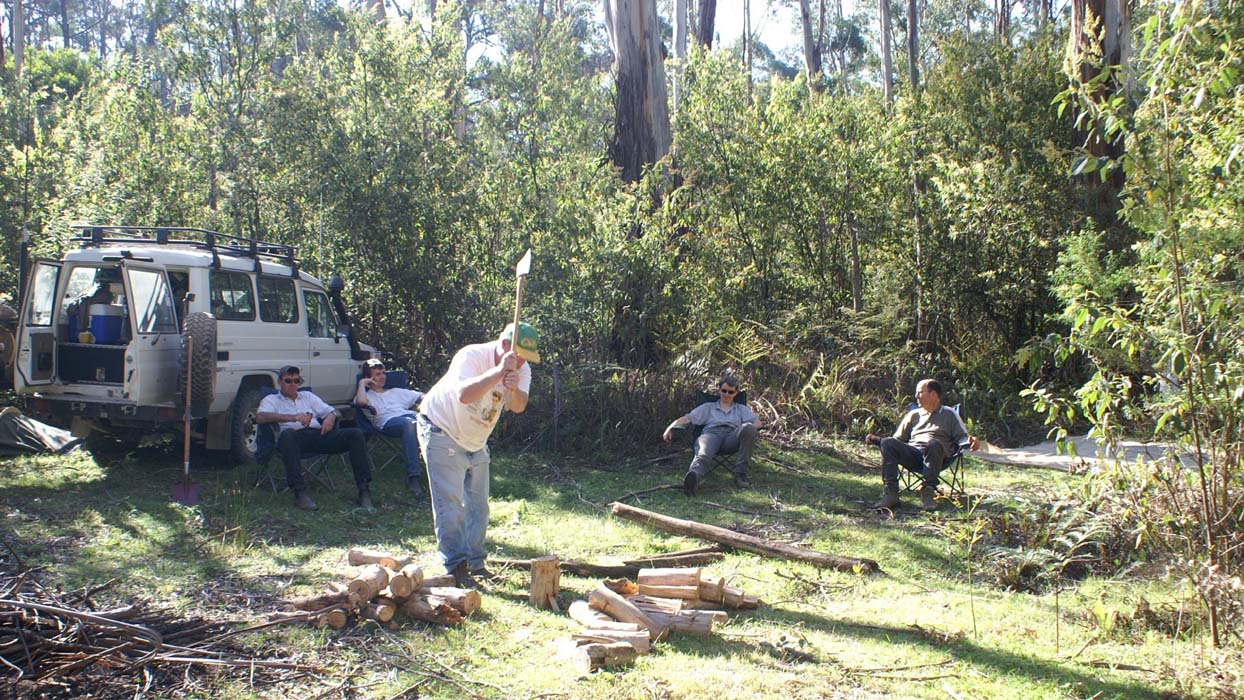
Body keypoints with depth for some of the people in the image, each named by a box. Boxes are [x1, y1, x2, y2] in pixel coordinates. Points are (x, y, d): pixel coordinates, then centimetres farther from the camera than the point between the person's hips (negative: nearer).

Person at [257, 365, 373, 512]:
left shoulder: (307, 396, 34)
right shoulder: (271, 399, 19)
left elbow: (331, 410, 28)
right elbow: (259, 417, -3)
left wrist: (330, 417, 0)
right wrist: (293, 417, -15)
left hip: (318, 435, 4)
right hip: (296, 437, -4)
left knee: (355, 434, -21)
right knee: (287, 434, -42)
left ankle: (364, 492, -26)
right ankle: (299, 493, -41)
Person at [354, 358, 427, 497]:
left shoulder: (396, 392, 41)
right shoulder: (367, 396, 27)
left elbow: (421, 397, 31)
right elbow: (361, 401, 0)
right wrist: (362, 383, 15)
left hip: (409, 414, 4)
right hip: (388, 421, -4)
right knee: (410, 423, -41)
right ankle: (413, 476, -46)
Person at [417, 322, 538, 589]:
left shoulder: (522, 370, -9)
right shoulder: (472, 356, -28)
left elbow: (519, 406, -26)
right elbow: (464, 394, -46)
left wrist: (513, 390, -47)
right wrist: (498, 372, -54)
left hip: (476, 442, 7)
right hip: (442, 433, -7)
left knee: (478, 505, 10)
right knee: (451, 502, -12)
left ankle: (475, 563, 18)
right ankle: (456, 566, -11)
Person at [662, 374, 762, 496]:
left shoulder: (742, 409, 32)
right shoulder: (708, 407, 30)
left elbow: (757, 423, 16)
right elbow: (687, 418, 18)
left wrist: (746, 430, -7)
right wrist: (670, 427, -1)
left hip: (731, 438, 1)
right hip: (711, 434, -1)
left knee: (748, 428, -33)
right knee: (704, 454, -38)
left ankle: (740, 474, -33)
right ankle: (693, 476, -74)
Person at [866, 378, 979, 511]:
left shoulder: (949, 414, 21)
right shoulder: (913, 414, 31)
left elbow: (962, 436, 11)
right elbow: (897, 439, 28)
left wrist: (971, 441, -13)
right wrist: (876, 440, 12)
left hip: (934, 455, -3)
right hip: (911, 453, 3)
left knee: (933, 444, -38)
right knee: (888, 443, -26)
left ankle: (928, 492, -37)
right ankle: (891, 494, -35)